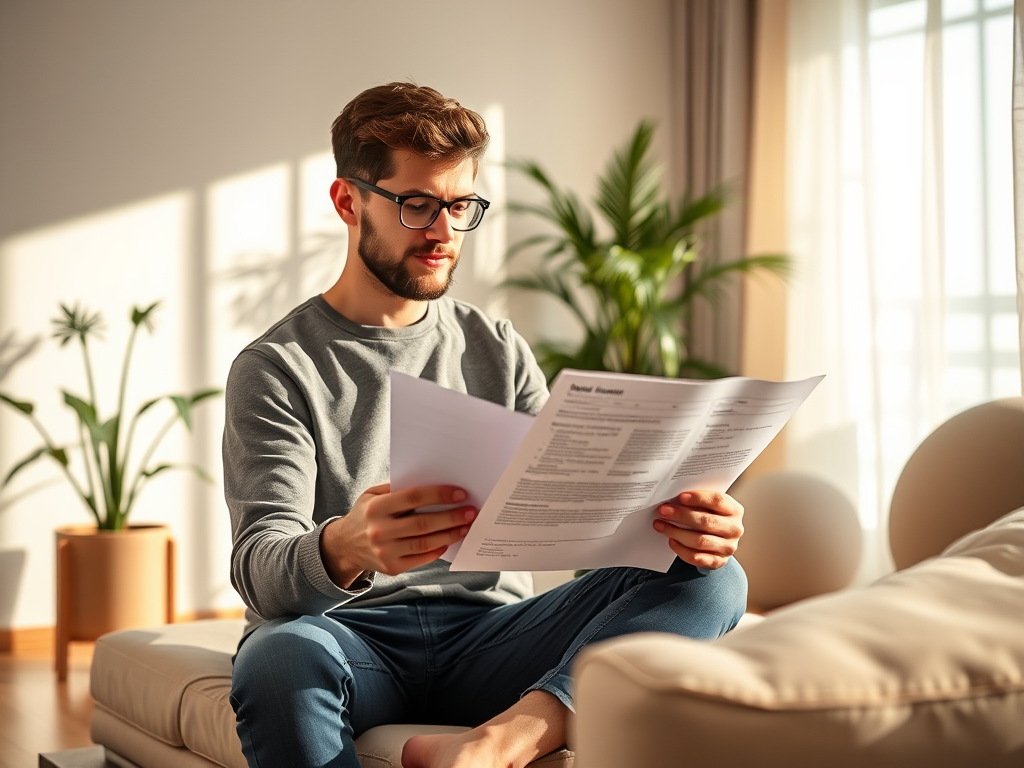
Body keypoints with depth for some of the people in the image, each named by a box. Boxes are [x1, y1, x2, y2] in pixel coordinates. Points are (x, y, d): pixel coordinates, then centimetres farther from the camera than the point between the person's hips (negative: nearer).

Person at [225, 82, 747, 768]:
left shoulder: (500, 353, 18)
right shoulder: (277, 368, 4)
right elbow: (259, 572, -9)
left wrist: (676, 524, -15)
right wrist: (343, 549, -34)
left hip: (489, 632, 4)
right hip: (348, 632, -4)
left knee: (711, 578, -20)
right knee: (282, 658, -39)